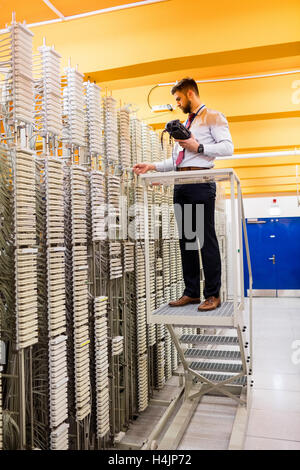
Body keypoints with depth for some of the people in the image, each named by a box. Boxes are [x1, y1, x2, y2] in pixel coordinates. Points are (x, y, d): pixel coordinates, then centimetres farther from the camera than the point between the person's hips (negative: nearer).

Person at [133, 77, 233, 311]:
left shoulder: (213, 116, 5)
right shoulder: (185, 124, 28)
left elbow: (228, 147, -7)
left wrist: (198, 147, -14)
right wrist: (152, 167, 14)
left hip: (200, 181, -8)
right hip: (181, 183, 8)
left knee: (206, 239, -7)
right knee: (185, 239, 5)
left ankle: (213, 295, -2)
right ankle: (191, 292, 11)